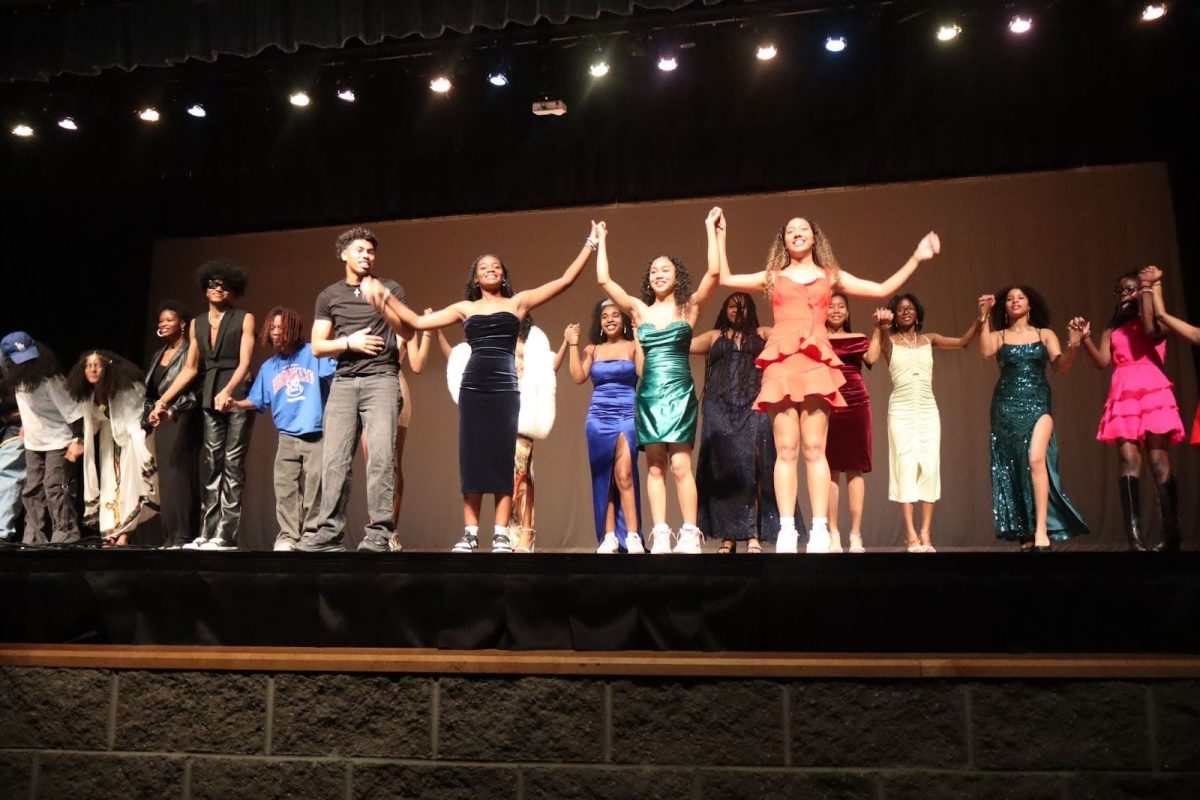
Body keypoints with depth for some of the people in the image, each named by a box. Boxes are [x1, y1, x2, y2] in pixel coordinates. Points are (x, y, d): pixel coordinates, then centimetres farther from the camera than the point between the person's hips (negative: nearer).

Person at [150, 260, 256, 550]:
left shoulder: (244, 319, 0)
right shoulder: (197, 324, 15)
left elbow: (244, 362, -10)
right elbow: (190, 369, 16)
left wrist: (228, 391, -27)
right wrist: (163, 400, 12)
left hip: (238, 396, -5)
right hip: (210, 399, 5)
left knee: (232, 465, -6)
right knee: (212, 466, 5)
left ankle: (226, 535, -5)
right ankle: (207, 533, 6)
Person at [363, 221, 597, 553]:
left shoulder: (518, 301, 11)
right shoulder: (465, 308, 15)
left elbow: (565, 280, 8)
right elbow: (418, 321, 15)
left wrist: (590, 244, 7)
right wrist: (384, 295, 13)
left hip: (505, 387, -2)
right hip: (472, 387, 2)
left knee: (503, 458, -2)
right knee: (471, 457, 1)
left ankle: (501, 535, -1)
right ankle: (470, 534, 4)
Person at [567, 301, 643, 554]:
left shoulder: (632, 346, 4)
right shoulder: (592, 350, 13)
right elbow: (578, 377, -1)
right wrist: (572, 344, 3)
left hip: (626, 417, -3)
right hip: (598, 419, 4)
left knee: (624, 475, -13)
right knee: (604, 478, 3)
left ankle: (632, 536, -11)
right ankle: (609, 537, 5)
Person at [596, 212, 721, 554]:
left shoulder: (688, 308, 5)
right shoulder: (639, 310, 11)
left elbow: (714, 272, -6)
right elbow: (604, 280, 6)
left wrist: (711, 229, 0)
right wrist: (602, 241, 14)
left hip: (680, 393, -3)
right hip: (649, 394, 3)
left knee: (680, 465, -8)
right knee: (655, 467, 1)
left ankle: (690, 534, -3)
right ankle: (660, 535, 3)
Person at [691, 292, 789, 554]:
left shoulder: (762, 334, 19)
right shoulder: (715, 336, 21)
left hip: (753, 407, -1)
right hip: (720, 408, 1)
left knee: (751, 467, -11)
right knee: (723, 467, -4)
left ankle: (754, 535, -13)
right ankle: (728, 536, -1)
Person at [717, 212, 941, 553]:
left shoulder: (831, 276, 19)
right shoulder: (772, 277, 20)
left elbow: (882, 289, 17)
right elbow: (725, 279, 19)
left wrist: (916, 258, 14)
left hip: (815, 363, 0)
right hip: (781, 363, 1)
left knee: (814, 449, -7)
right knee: (785, 450, -5)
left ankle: (819, 530, -7)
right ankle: (786, 529, -5)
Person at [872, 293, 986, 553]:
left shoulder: (929, 339, 14)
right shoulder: (889, 340, 3)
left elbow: (963, 341, 5)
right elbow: (881, 335, -21)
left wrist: (981, 318, -10)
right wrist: (881, 325, -45)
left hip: (928, 410, 3)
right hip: (901, 411, -3)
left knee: (930, 467, -3)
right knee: (906, 467, -7)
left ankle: (926, 533, -1)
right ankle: (911, 535, -7)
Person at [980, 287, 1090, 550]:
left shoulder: (1045, 334, 10)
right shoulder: (999, 336, 9)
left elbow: (1061, 366, -2)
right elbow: (985, 351, -13)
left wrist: (1073, 344, -19)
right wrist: (985, 317, -16)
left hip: (1037, 405, -1)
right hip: (1006, 407, 1)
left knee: (1036, 459, -22)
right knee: (1013, 468, 2)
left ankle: (1041, 530, -21)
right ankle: (1025, 533, 9)